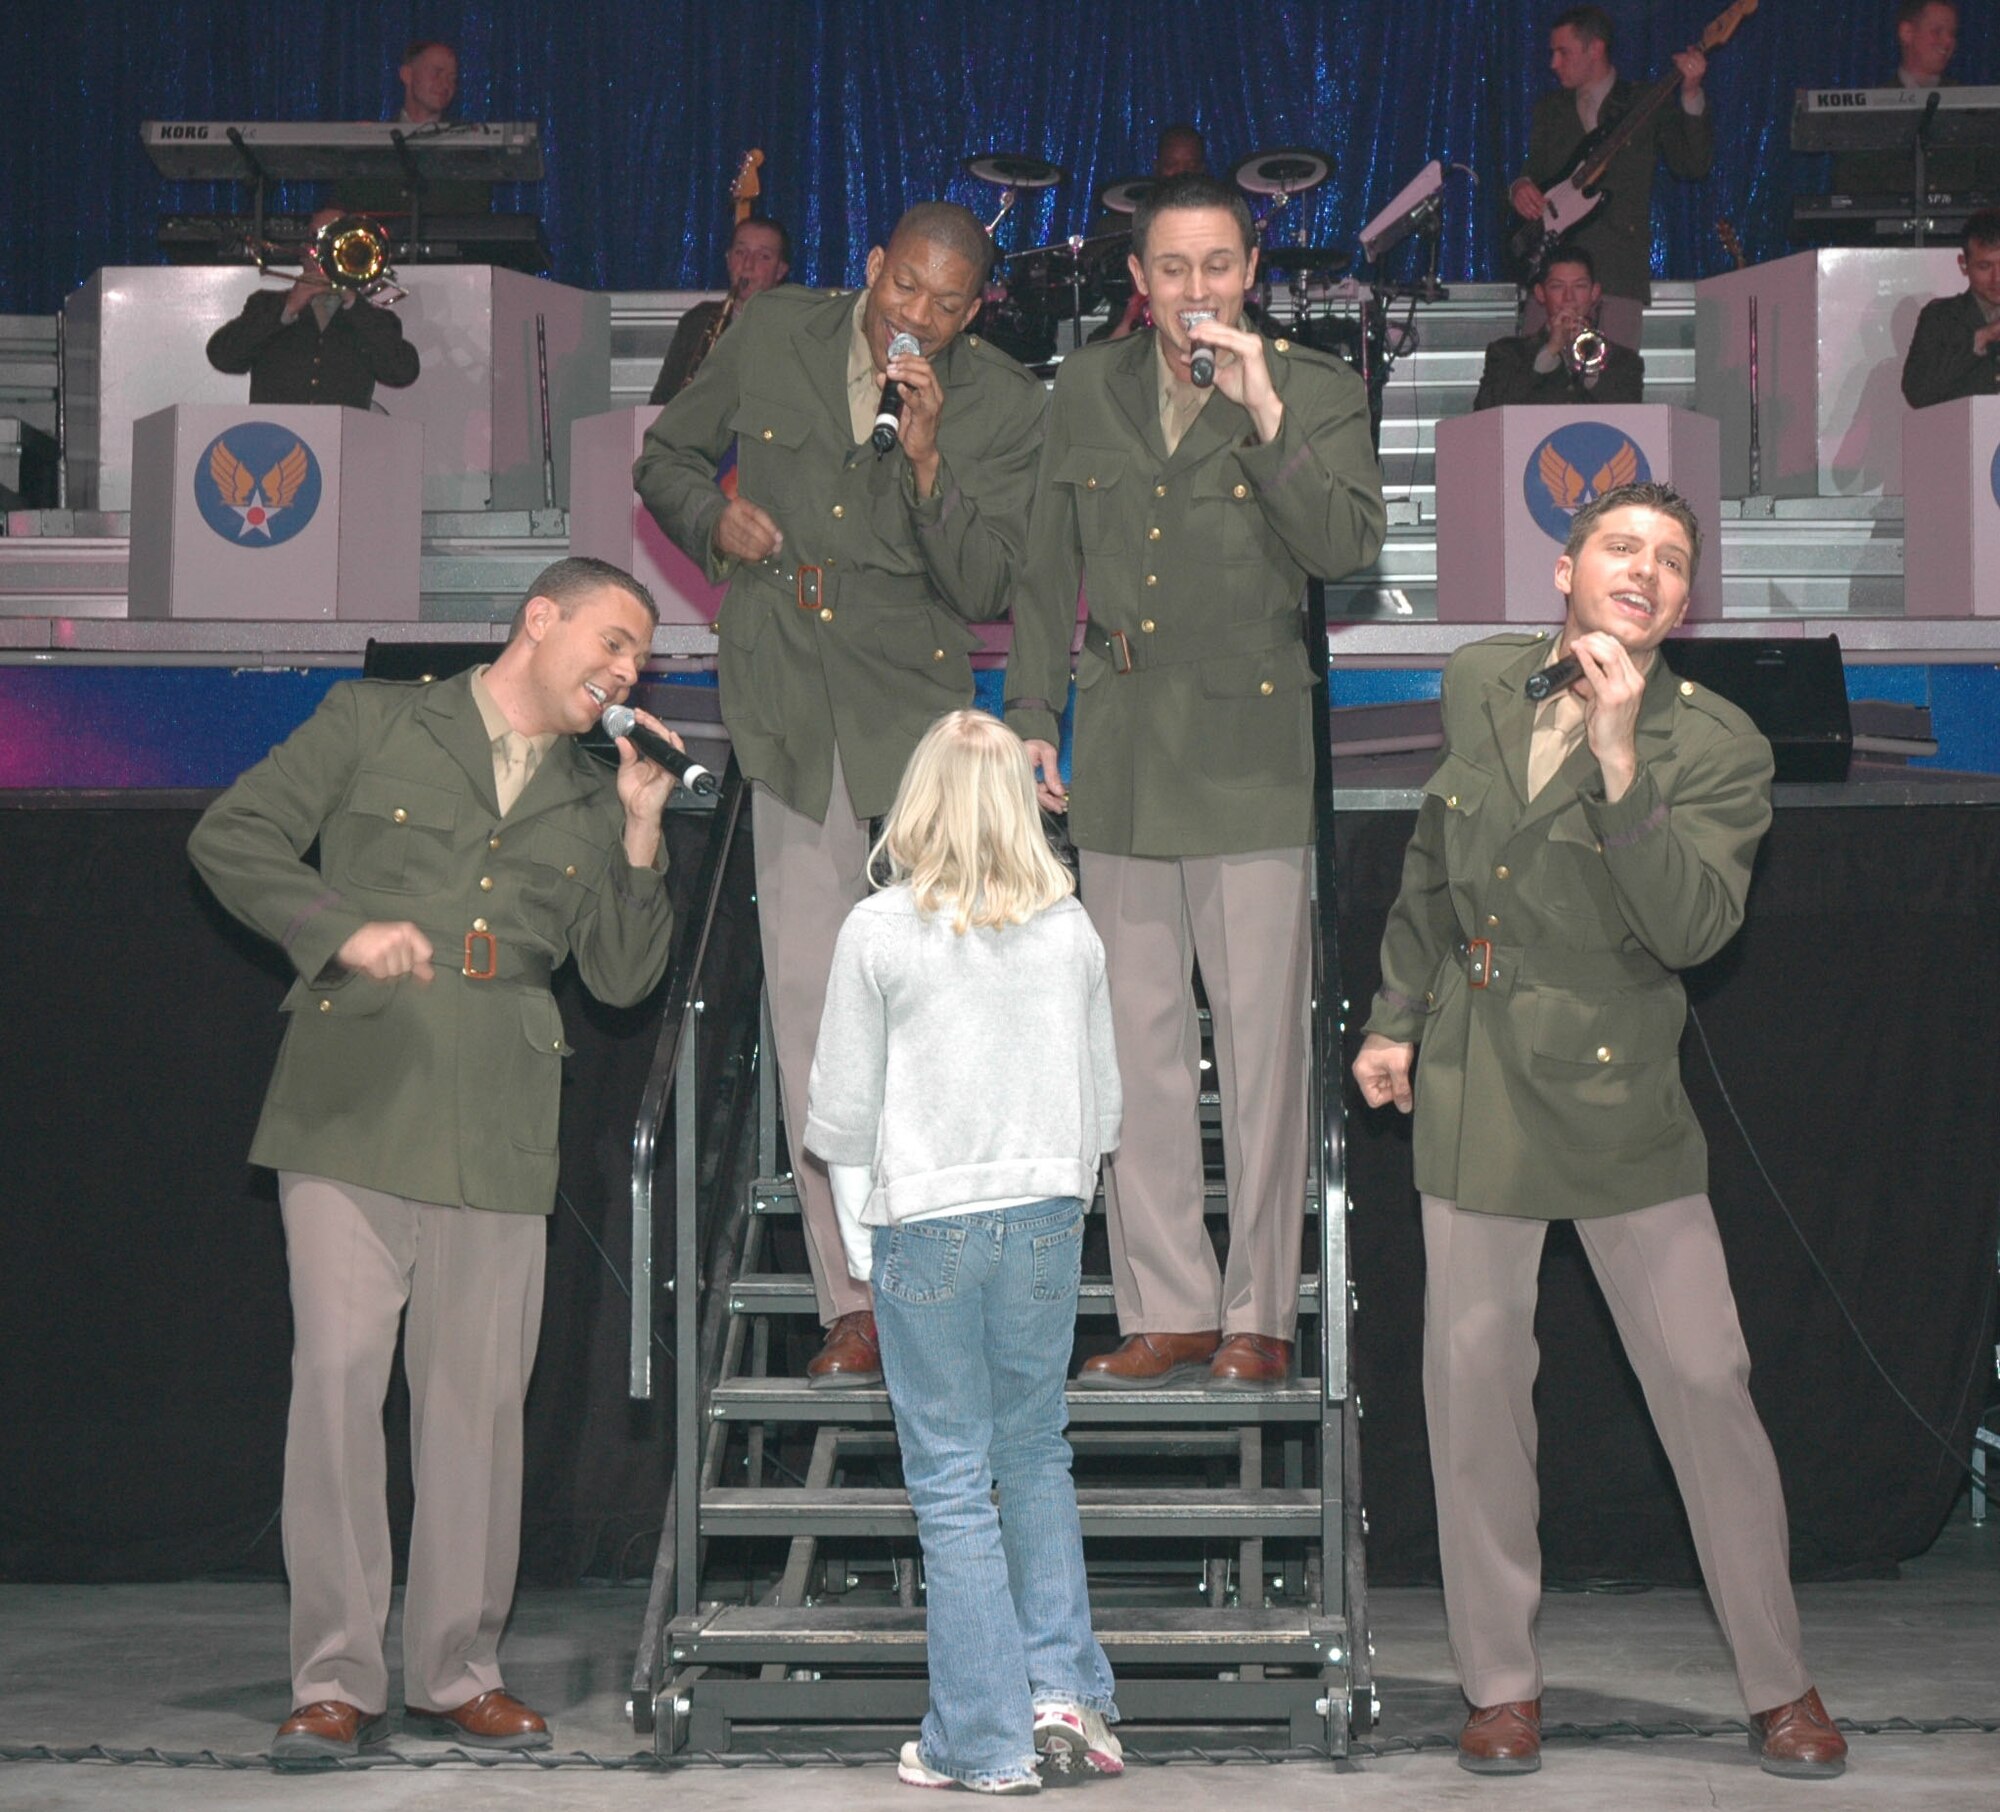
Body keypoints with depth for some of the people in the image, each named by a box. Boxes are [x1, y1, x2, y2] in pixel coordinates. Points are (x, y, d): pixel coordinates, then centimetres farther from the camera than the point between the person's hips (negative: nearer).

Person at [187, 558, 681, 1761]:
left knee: (480, 1394, 2)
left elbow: (624, 977, 14)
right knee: (338, 1373, -8)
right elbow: (231, 837, 4)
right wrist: (344, 928, -10)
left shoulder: (590, 802, 19)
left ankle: (458, 1671, 13)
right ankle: (336, 1680, -2)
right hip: (354, 1108, -3)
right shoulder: (373, 725, 9)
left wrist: (641, 838, 2)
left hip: (498, 1132, 3)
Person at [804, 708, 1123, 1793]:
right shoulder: (1071, 930, 0)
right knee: (1035, 1457, 18)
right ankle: (1063, 1691, 11)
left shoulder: (878, 930, -9)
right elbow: (1102, 1101, 8)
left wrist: (858, 1216, 13)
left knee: (951, 1479, 4)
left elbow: (841, 1110, -4)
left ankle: (983, 1740, 9)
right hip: (1047, 1218, 3)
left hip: (924, 1225, -3)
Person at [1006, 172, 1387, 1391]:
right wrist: (1034, 717, 12)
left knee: (1261, 1042, -2)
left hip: (1249, 744, -4)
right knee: (1137, 1040, 6)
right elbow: (1050, 570, 17)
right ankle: (1169, 1311, 15)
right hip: (1121, 750, 4)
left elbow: (1349, 544, -15)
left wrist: (1264, 414, -20)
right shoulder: (1090, 388, 11)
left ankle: (1260, 1314, 7)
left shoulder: (1316, 391, 0)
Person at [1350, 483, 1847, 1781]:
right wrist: (1398, 1017, 17)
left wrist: (1617, 760, -30)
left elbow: (1692, 926, -24)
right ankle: (1502, 1683, 20)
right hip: (1473, 1089, 3)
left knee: (1706, 1383, -2)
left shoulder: (1717, 746, -9)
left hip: (1619, 1095, -3)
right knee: (1474, 1383, 6)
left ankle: (1781, 1683, 13)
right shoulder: (1480, 685, 5)